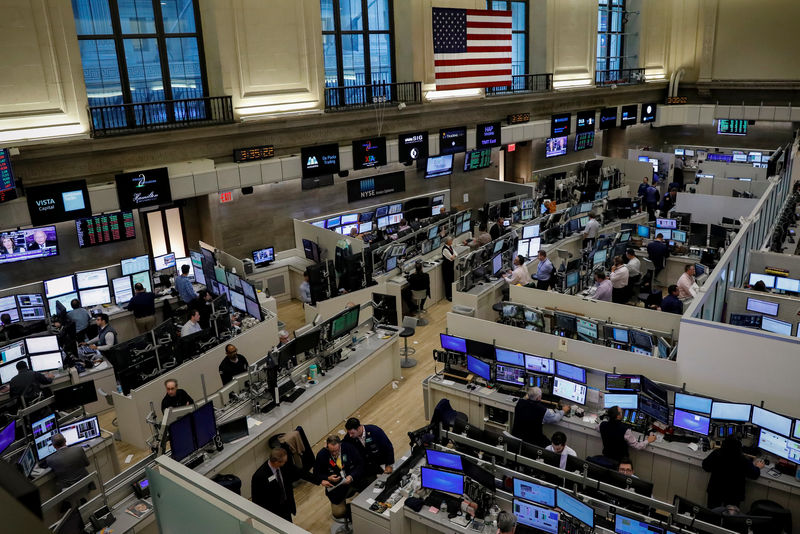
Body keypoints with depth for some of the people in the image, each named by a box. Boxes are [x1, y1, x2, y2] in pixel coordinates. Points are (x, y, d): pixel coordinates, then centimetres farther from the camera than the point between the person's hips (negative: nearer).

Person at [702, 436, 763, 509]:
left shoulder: (716, 453, -21)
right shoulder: (744, 461, -25)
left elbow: (705, 467, -4)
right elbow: (754, 475, -6)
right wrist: (758, 467, 16)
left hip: (715, 492, 1)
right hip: (733, 496, -1)